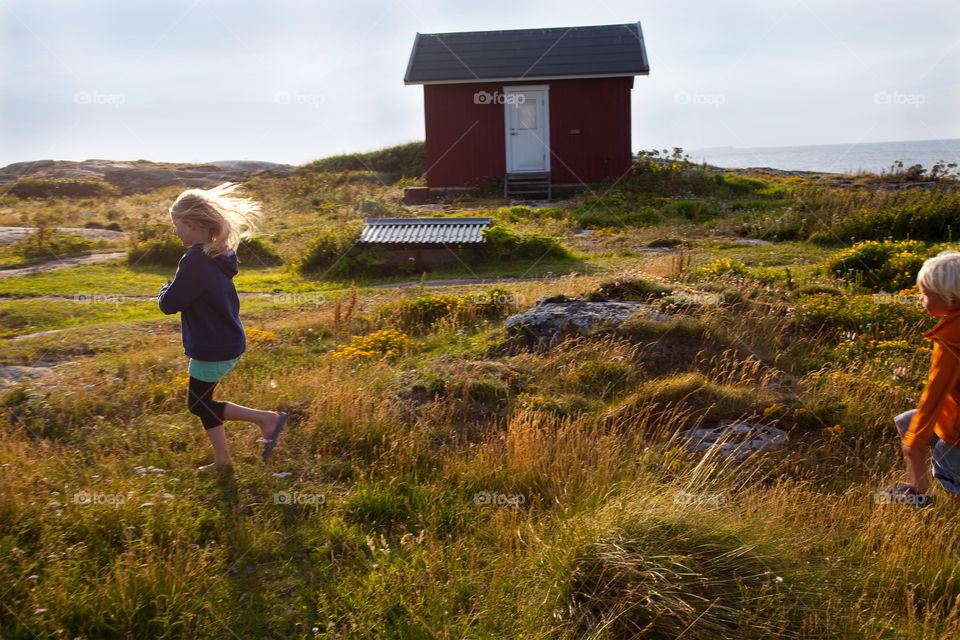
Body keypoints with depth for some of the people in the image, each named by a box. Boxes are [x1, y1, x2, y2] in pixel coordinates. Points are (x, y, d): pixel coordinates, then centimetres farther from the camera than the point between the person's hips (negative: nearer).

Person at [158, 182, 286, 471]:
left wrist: (166, 290, 3)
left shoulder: (196, 260, -24)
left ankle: (266, 418, 1)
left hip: (213, 351, -9)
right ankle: (222, 459, 28)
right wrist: (175, 290, 4)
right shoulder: (220, 253, 5)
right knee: (201, 402, 19)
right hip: (229, 343, 9)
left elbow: (169, 304, -18)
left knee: (198, 404, 7)